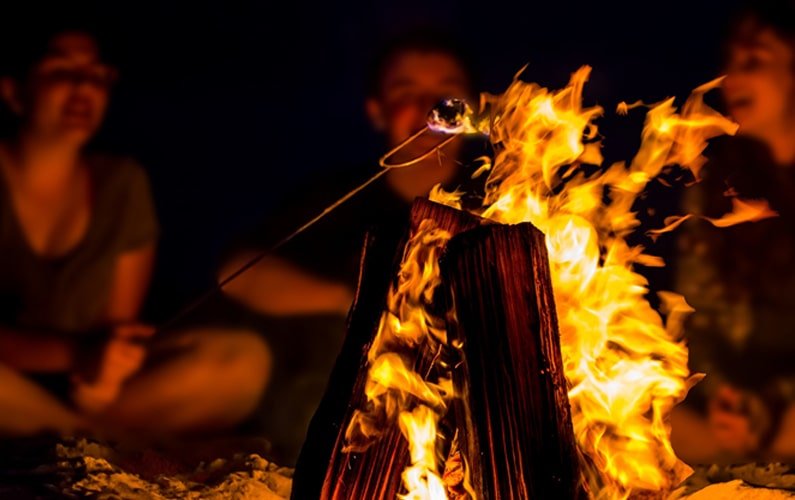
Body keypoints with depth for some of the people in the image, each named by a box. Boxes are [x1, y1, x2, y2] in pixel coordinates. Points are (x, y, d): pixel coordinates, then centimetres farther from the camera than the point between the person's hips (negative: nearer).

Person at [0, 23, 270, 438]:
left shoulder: (122, 185, 10)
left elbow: (120, 321, 10)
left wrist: (102, 375, -14)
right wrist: (76, 353, -27)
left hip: (85, 389, 5)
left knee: (244, 358, -15)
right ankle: (87, 436, -16)